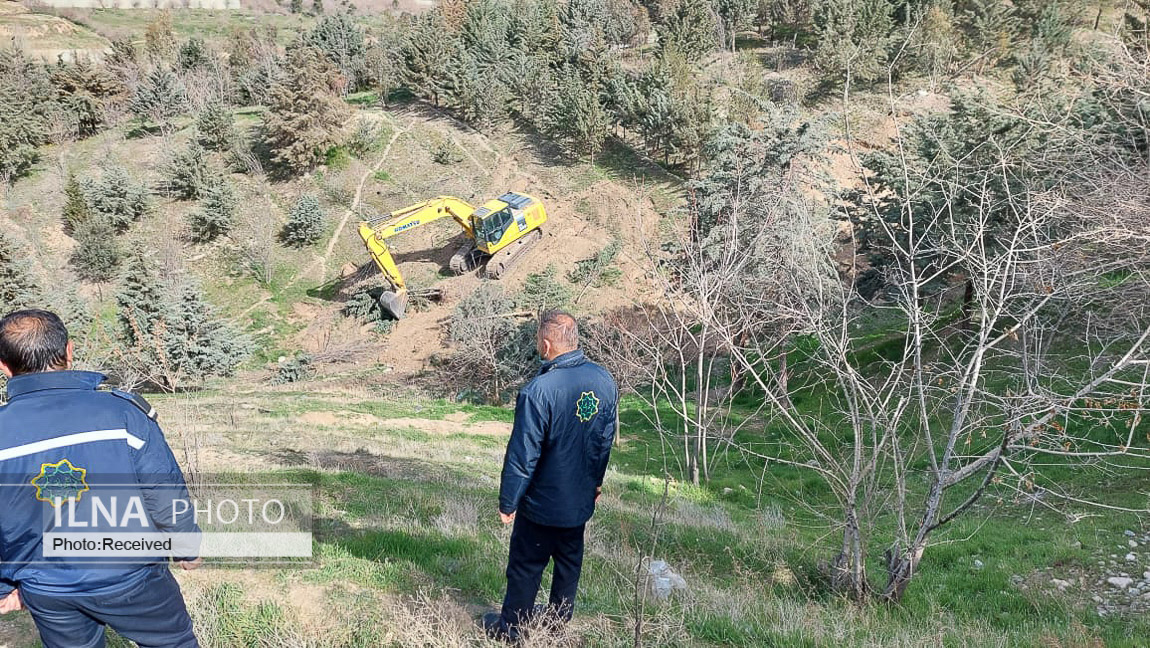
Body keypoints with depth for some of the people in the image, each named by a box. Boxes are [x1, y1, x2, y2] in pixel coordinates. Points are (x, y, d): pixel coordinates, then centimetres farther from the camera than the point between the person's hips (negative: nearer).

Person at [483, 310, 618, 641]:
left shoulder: (538, 391, -28)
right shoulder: (604, 380, -8)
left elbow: (522, 454, -22)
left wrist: (507, 502, -10)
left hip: (542, 503, -6)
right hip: (582, 498, 6)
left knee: (526, 567, 12)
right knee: (570, 559, 23)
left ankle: (510, 627, 29)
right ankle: (560, 617, 40)